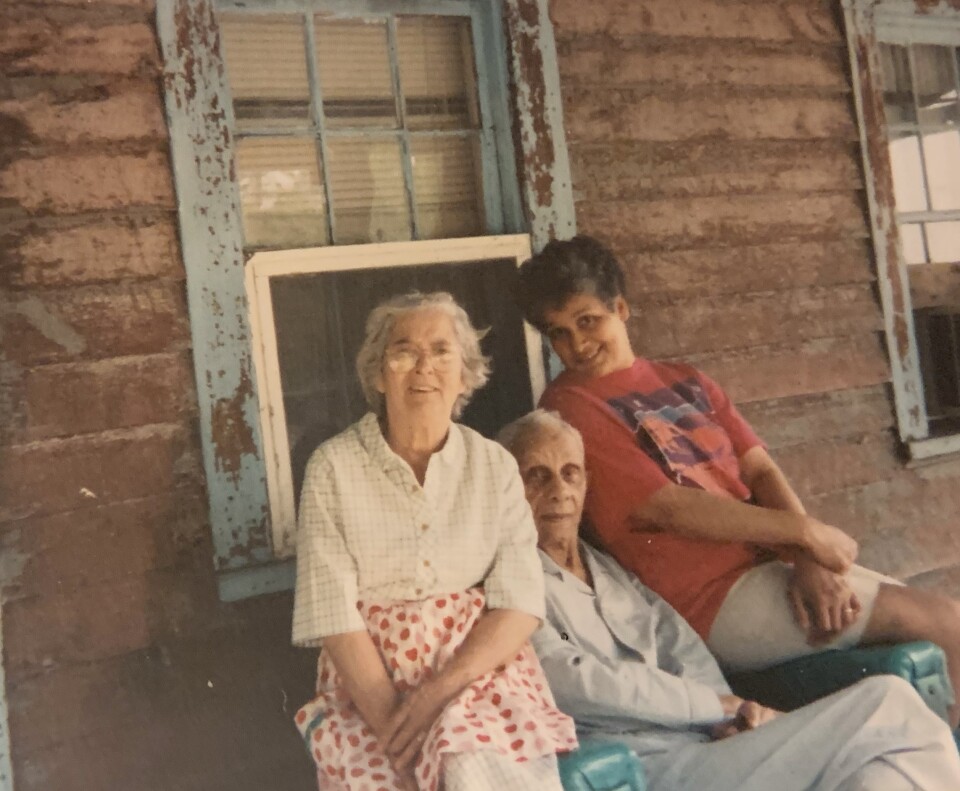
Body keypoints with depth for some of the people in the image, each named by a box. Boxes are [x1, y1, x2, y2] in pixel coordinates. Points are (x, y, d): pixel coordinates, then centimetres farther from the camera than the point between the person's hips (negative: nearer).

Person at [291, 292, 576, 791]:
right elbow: (332, 613, -7)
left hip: (481, 670, 1)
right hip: (370, 684, 0)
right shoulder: (333, 467, -1)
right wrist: (394, 725, -18)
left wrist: (441, 689, -18)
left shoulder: (495, 465, 4)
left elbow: (521, 601, -3)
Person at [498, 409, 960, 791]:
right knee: (888, 705, -17)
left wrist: (730, 717, -10)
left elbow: (681, 647, 12)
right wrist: (720, 705, -6)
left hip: (703, 743, 7)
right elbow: (575, 685, -13)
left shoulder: (612, 573, 23)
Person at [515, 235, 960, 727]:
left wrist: (811, 561, -11)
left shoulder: (685, 383, 15)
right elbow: (668, 507, -14)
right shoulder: (570, 409, -9)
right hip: (716, 597, -8)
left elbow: (761, 472, 6)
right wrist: (804, 531, -11)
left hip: (772, 561, 8)